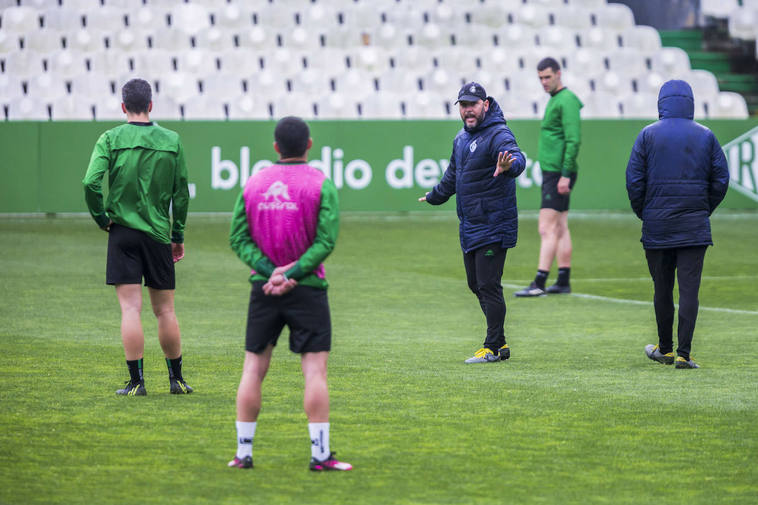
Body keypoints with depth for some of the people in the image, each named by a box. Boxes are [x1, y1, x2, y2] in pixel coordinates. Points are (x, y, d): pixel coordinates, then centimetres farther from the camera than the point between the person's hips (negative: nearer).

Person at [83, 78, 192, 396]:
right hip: (159, 233, 2)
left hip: (123, 231, -2)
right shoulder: (172, 141, 3)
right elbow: (182, 192, 5)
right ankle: (176, 379, 17)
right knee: (165, 310, 11)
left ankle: (136, 381, -5)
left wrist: (102, 218, 0)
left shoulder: (111, 139, -4)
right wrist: (178, 235, 14)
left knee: (130, 309, -2)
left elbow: (91, 182, -15)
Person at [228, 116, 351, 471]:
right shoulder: (321, 185, -5)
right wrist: (292, 275, -13)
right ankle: (320, 454, -7)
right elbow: (326, 240, -13)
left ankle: (243, 452, 8)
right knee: (315, 369, -2)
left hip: (263, 286, 3)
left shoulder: (253, 184, 5)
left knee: (253, 369, 8)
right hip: (308, 289, -3)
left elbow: (238, 238, -1)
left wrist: (270, 272, -9)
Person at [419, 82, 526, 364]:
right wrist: (434, 197, 46)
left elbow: (517, 157, -36)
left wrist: (509, 165, -59)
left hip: (493, 226, -9)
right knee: (476, 285, 12)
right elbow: (453, 176, 32)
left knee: (488, 285, -9)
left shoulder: (498, 134, -14)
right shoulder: (462, 138, 14)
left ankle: (492, 348, -3)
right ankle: (500, 344, 20)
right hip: (469, 227, 9)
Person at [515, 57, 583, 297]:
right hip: (551, 172, 10)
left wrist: (566, 174, -23)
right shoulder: (554, 100, 18)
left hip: (558, 175, -10)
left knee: (547, 229, -11)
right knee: (560, 229, 10)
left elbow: (573, 140, -20)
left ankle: (539, 283, -14)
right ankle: (563, 281, 12)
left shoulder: (567, 101, -13)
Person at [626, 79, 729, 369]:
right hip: (695, 226, 0)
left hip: (657, 226, 0)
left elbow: (633, 181, -3)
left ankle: (665, 350, 21)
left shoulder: (648, 135, -1)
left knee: (662, 288, 11)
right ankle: (684, 354, -8)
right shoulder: (705, 136, 3)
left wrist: (643, 214, 10)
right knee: (689, 289, -2)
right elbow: (721, 180, 3)